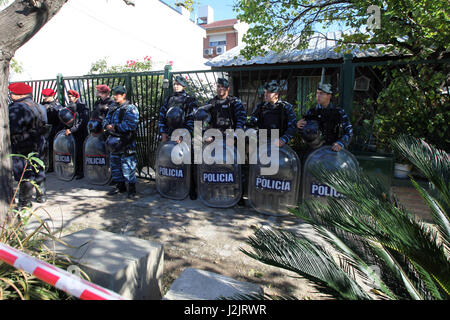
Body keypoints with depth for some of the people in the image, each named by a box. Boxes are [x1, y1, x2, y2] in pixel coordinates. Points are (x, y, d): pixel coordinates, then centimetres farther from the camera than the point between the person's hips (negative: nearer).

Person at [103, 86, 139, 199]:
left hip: (127, 143, -8)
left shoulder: (131, 108, -8)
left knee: (127, 165, -7)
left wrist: (115, 127, -15)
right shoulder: (113, 109, 18)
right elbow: (106, 120, 18)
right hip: (114, 141, 8)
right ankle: (120, 186, 27)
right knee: (115, 163, 14)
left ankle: (132, 187, 4)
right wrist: (107, 126, -6)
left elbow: (130, 125, -20)